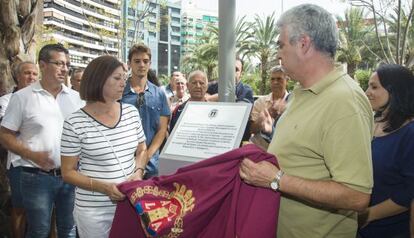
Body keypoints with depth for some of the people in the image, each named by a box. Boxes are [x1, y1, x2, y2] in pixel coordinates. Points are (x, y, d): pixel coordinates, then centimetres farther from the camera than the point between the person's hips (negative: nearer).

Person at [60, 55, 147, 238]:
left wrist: (138, 172, -7)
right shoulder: (75, 123, -11)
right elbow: (68, 173, -6)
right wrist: (103, 187, -19)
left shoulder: (131, 113, 1)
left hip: (130, 203, 4)